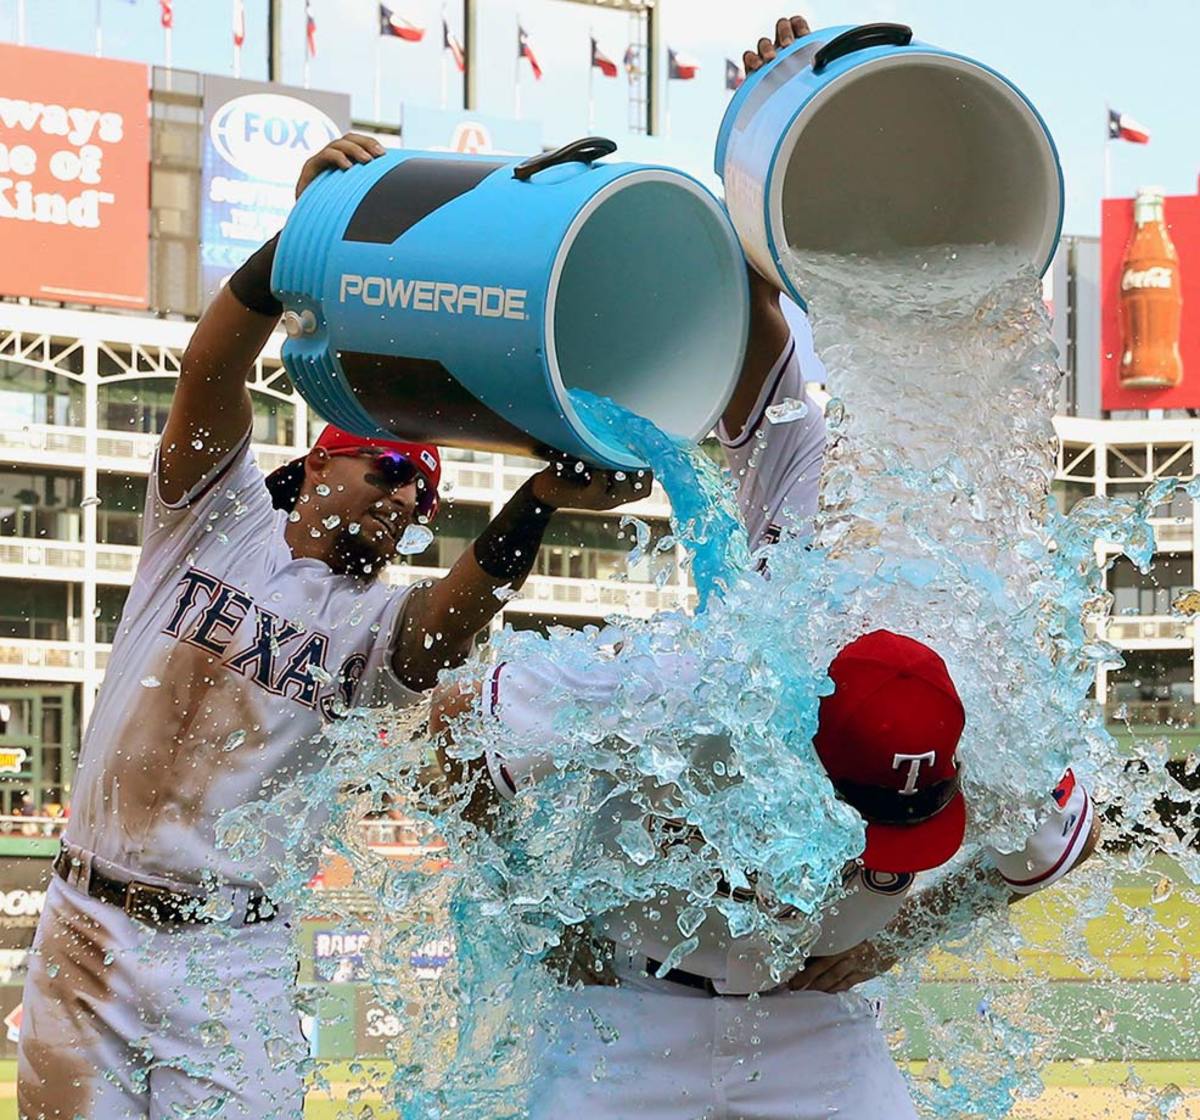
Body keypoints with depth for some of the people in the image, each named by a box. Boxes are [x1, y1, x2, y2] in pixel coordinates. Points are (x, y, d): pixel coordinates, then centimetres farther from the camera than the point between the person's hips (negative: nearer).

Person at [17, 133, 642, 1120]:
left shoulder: (375, 623, 4)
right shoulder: (217, 516, 6)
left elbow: (452, 617, -20)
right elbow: (212, 374, -11)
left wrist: (542, 498, -37)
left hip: (233, 963, 0)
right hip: (87, 933, 0)